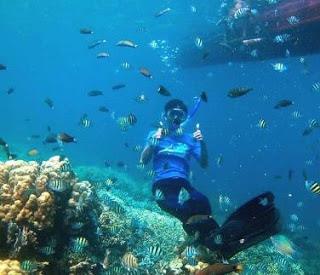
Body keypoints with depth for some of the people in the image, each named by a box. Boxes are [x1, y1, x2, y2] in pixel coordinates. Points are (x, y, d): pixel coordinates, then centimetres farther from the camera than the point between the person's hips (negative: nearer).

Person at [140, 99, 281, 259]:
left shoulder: (189, 138, 25)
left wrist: (202, 143, -2)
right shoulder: (155, 134, 20)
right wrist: (153, 142, -9)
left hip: (183, 184, 3)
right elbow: (143, 161, 6)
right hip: (162, 185, -3)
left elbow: (204, 164, 14)